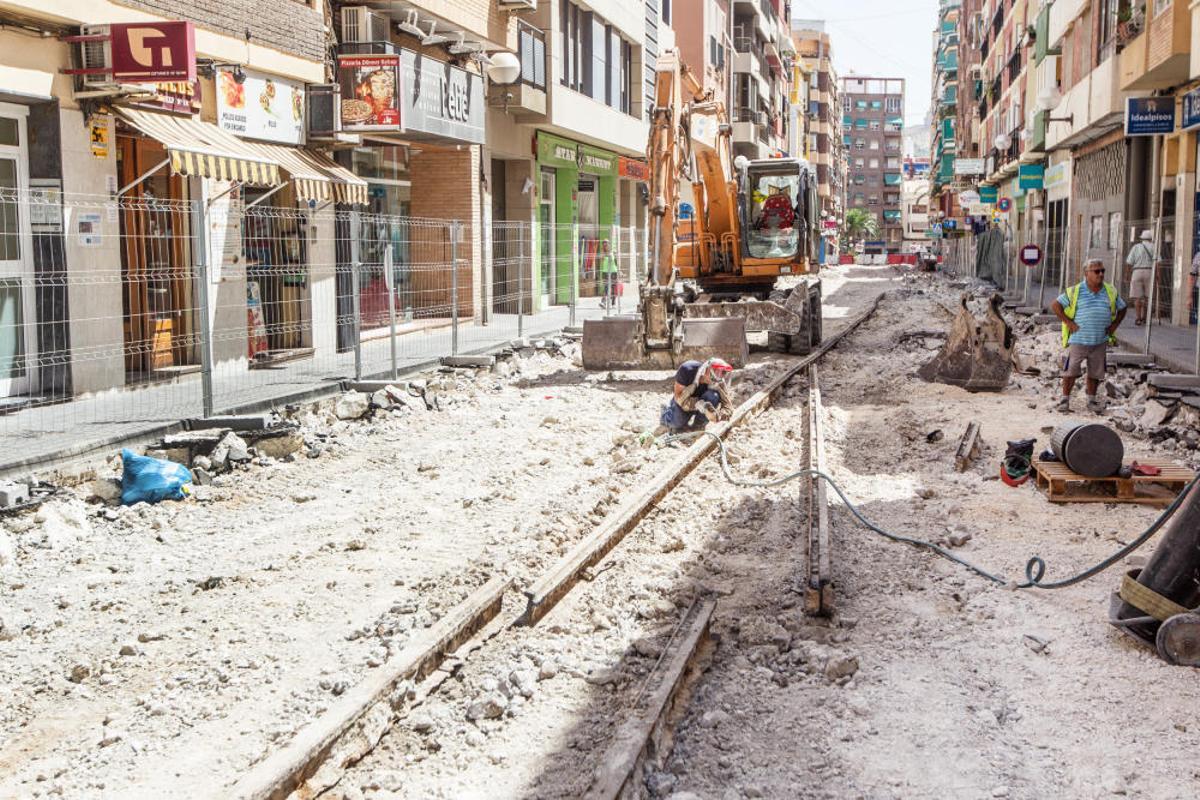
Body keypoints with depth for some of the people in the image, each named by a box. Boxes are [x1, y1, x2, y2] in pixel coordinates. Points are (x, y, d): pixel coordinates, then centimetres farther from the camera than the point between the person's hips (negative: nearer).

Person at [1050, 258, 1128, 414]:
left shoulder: (1111, 291, 6)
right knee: (1071, 371, -3)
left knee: (1095, 372, 10)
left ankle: (1092, 400, 23)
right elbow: (1055, 305, -1)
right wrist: (1068, 322, -6)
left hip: (1100, 341, 3)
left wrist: (1114, 325, 6)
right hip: (1078, 340, -3)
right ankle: (1065, 399, 8)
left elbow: (1122, 308, 19)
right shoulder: (1075, 291, -4)